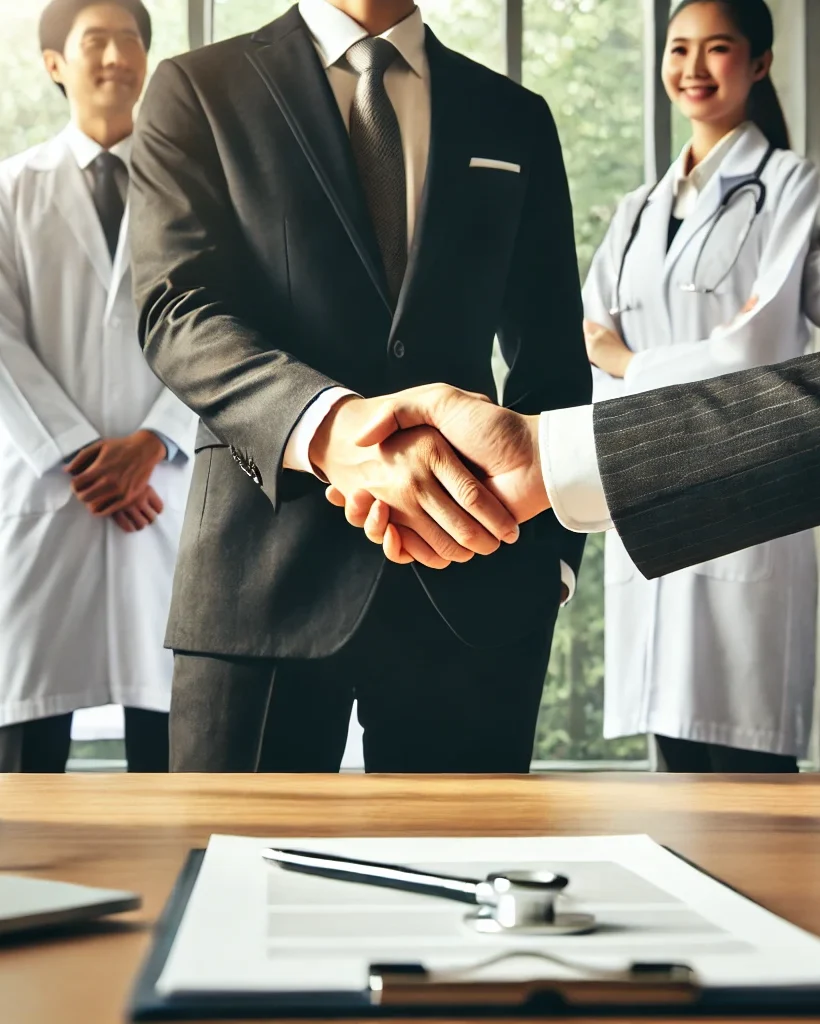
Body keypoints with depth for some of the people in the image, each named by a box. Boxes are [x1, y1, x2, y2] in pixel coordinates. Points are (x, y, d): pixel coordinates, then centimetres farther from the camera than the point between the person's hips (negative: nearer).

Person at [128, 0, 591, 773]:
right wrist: (332, 428, -27)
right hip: (264, 574, -2)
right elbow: (178, 313, -8)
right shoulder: (197, 89, 6)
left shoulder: (514, 118, 15)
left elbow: (551, 357, 16)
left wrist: (551, 551, 4)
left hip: (472, 590, 3)